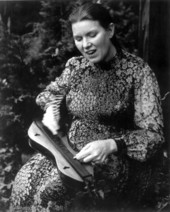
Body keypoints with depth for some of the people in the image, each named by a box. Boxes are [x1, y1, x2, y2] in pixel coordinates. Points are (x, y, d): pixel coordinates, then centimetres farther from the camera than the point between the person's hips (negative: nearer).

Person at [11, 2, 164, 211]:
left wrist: (111, 145, -32)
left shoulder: (138, 71, -12)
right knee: (25, 181, -21)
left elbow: (153, 134, -15)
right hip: (71, 151, 5)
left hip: (114, 159, -5)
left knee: (51, 191, -29)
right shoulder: (75, 65, 4)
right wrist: (51, 108, 1)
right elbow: (53, 91, 25)